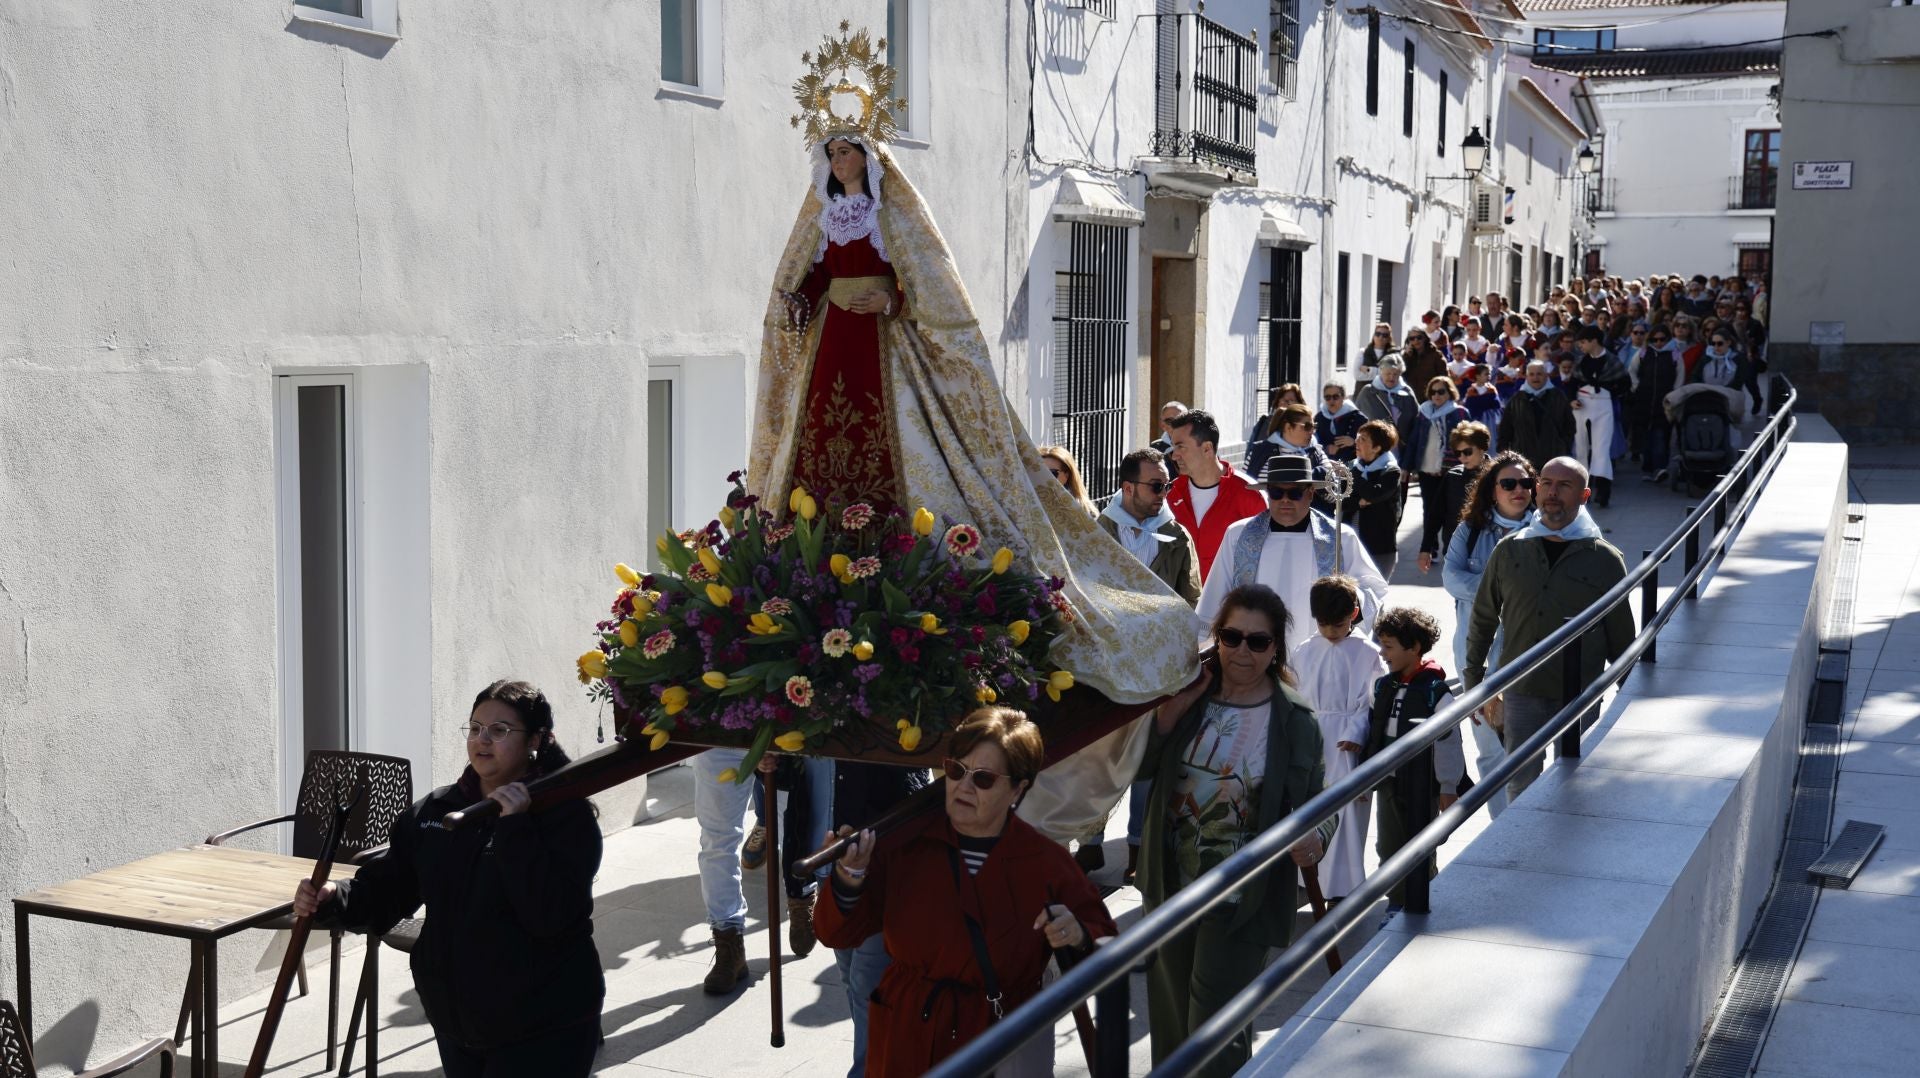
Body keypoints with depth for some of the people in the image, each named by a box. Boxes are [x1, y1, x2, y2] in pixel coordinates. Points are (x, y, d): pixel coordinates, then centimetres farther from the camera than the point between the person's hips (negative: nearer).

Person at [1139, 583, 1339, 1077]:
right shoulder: (1189, 694, -2)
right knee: (1169, 1022, 21)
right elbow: (1139, 766, -6)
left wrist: (1315, 835, -28)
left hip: (1241, 901, -4)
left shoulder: (1293, 720, -10)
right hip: (1171, 887, 4)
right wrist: (1175, 707, -18)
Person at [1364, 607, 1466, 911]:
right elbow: (1373, 731, 13)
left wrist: (1448, 788, -9)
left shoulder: (1436, 692, -16)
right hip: (1387, 781, 7)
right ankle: (1396, 906, 27)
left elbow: (1448, 741, -12)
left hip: (1421, 785, -6)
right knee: (1389, 848, 14)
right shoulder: (1383, 686, 4)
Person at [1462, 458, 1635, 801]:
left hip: (1580, 699, -2)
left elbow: (1622, 636, 5)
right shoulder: (1509, 550, 3)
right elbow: (1483, 618, 13)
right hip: (1521, 694, 2)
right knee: (1520, 789, 7)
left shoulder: (1605, 560, -2)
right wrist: (1474, 680, 14)